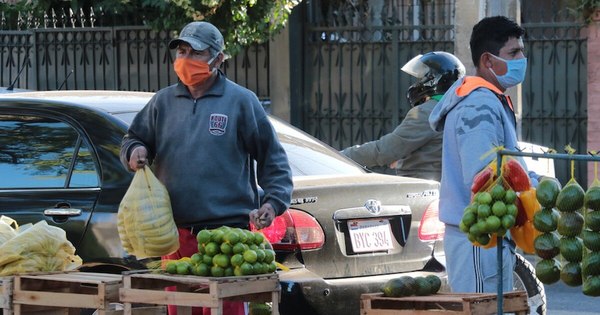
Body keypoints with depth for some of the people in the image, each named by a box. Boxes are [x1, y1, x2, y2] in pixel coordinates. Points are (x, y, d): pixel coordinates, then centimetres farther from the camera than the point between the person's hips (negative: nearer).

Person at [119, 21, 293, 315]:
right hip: (175, 233, 4)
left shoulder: (241, 101, 3)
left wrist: (274, 201, -8)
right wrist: (134, 151, 0)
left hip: (226, 229, -4)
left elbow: (272, 157, 5)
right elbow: (133, 139, 24)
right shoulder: (163, 101, 14)